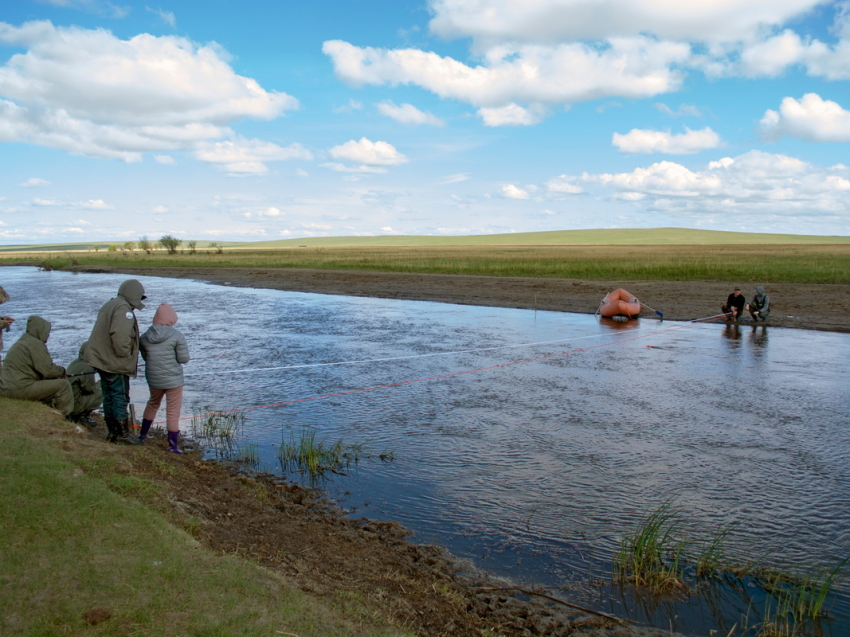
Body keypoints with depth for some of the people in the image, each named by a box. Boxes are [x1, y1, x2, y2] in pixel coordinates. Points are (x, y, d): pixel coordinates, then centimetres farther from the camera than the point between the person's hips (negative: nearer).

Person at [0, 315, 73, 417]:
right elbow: (48, 370, -19)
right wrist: (62, 370, 0)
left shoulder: (22, 341, 18)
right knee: (63, 385, -9)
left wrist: (58, 370, 9)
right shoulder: (35, 344, -13)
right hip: (21, 389, -10)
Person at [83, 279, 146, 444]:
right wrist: (125, 355, -16)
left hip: (102, 360, 10)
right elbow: (120, 336, -29)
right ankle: (123, 434, 5)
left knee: (109, 397, 14)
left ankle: (113, 433, 21)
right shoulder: (124, 308, -16)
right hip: (115, 363, -10)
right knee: (120, 398, -1)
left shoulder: (109, 305, 17)